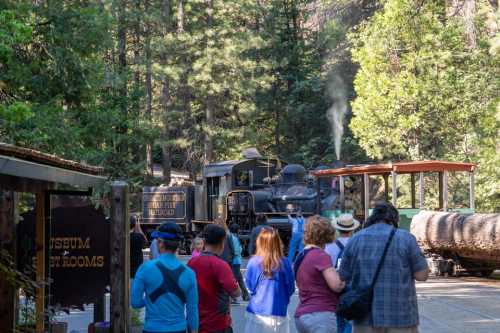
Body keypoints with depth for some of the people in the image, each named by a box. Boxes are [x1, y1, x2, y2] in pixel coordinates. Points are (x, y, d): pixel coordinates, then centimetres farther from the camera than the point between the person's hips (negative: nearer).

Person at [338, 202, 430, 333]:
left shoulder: (355, 240, 4)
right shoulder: (406, 238, -3)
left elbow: (343, 278, 6)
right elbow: (422, 275, -3)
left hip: (366, 317, 2)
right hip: (400, 317, -2)